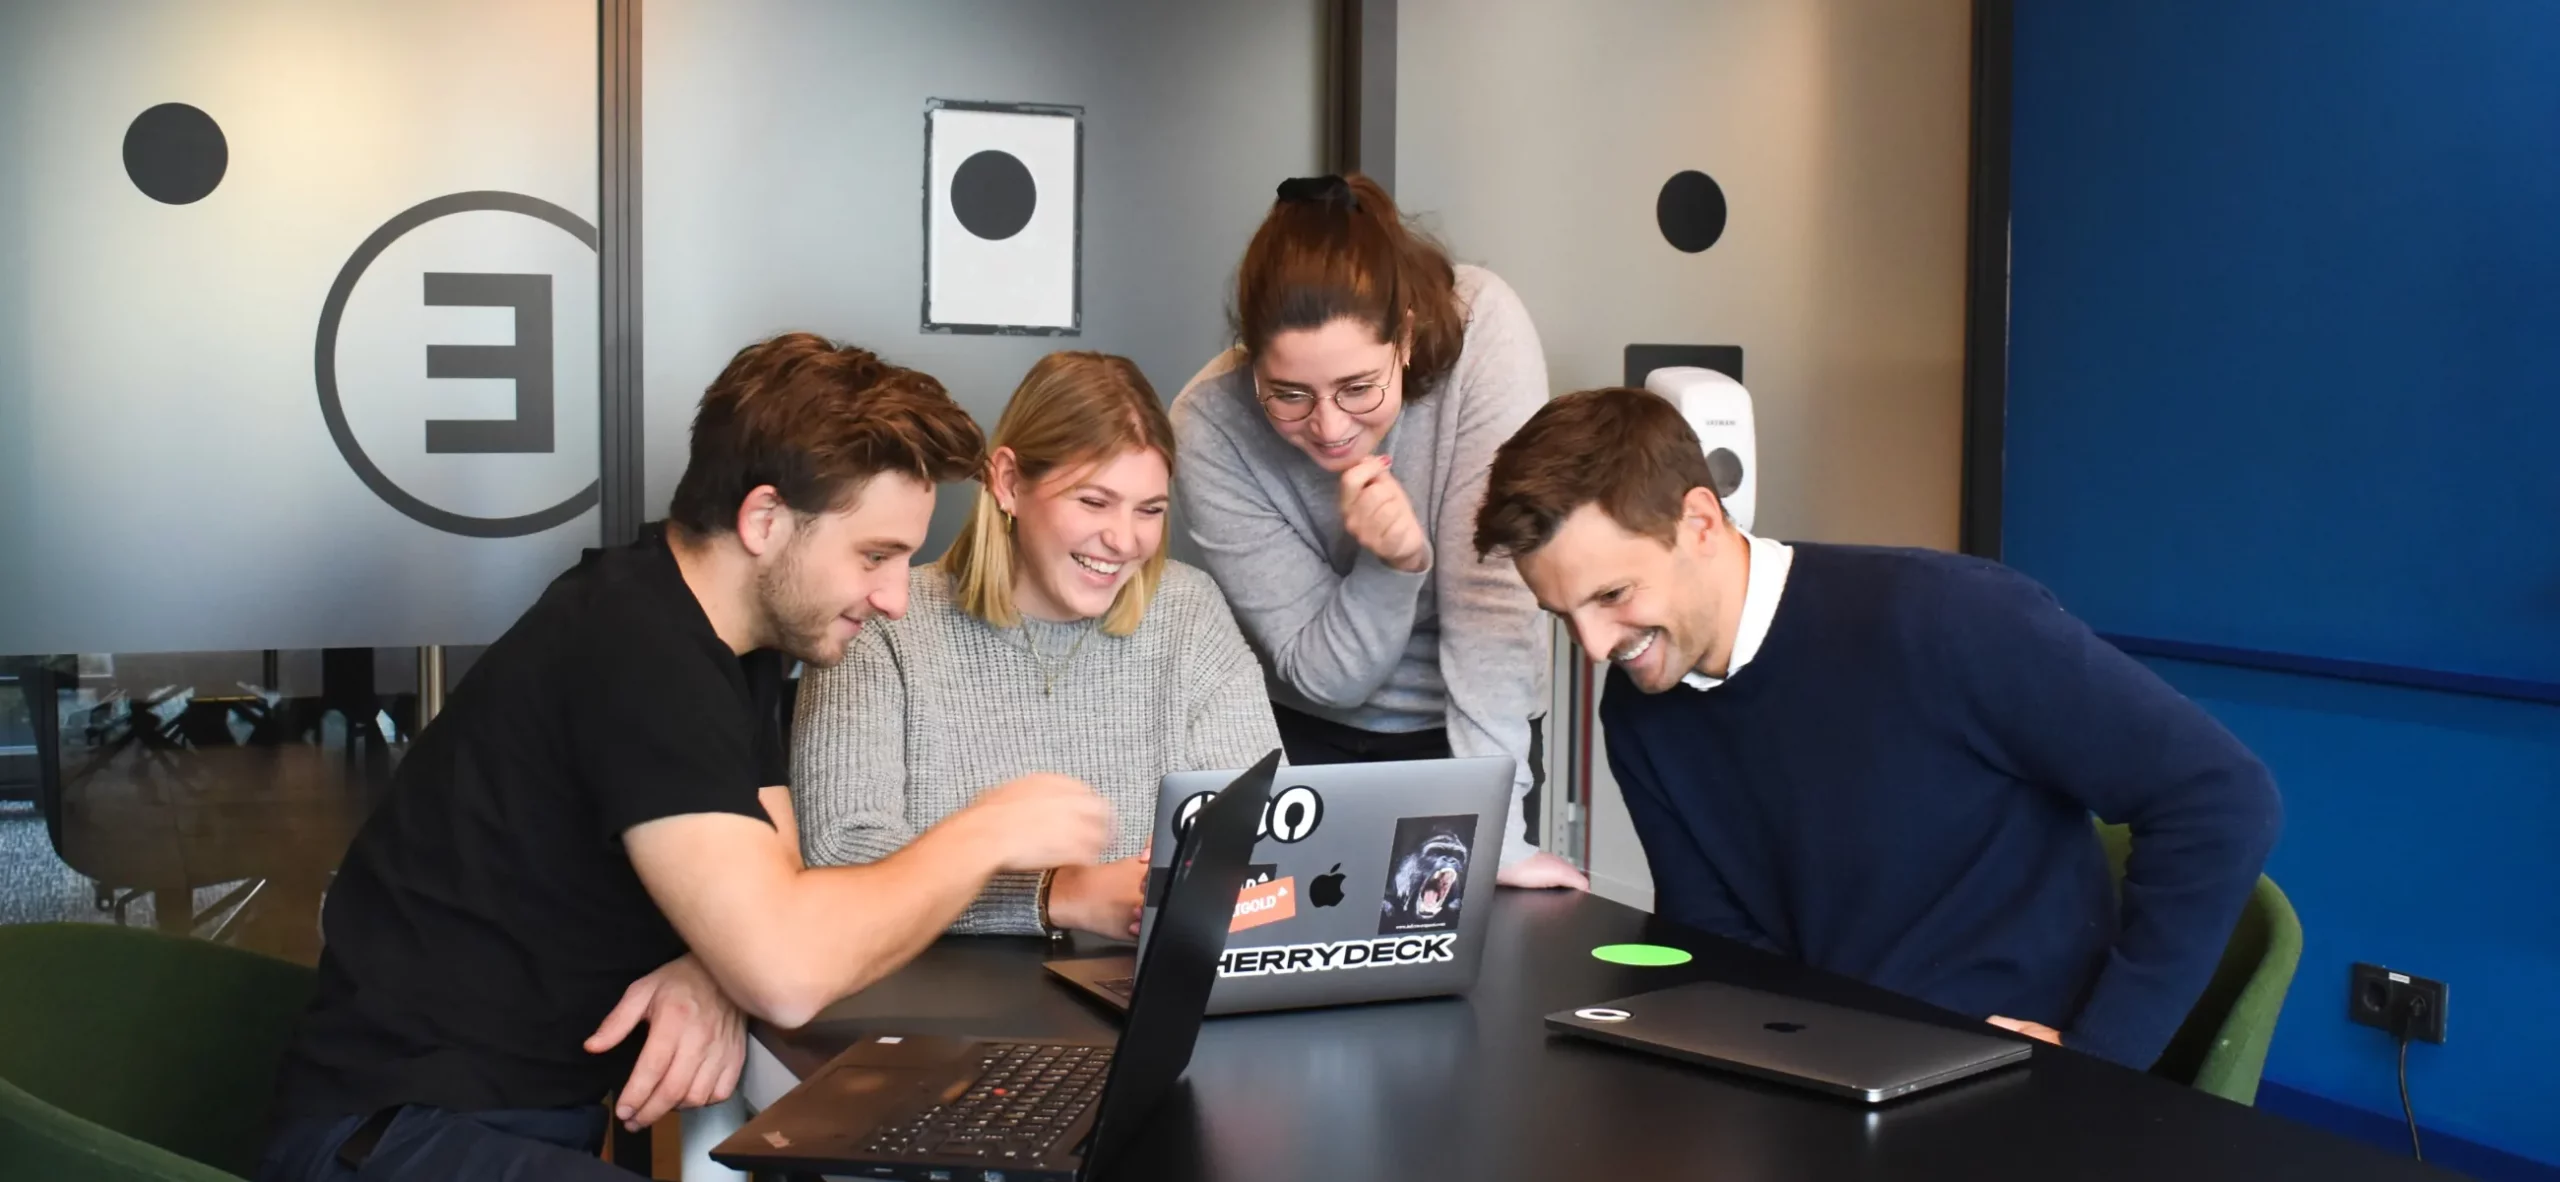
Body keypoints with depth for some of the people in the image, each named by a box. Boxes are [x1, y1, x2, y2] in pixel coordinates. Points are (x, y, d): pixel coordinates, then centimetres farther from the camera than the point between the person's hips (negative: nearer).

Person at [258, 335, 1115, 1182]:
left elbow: (768, 902, 9)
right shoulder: (635, 649, -23)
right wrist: (981, 836, -16)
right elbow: (787, 972, -30)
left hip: (558, 1104, 9)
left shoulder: (738, 632, 6)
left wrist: (710, 973, -14)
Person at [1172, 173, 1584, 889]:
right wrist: (1392, 565, -34)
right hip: (1313, 739, 1)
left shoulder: (1483, 329, -25)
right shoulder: (1210, 427, -22)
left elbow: (1493, 588, -27)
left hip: (1468, 731, 0)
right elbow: (1320, 675, -16)